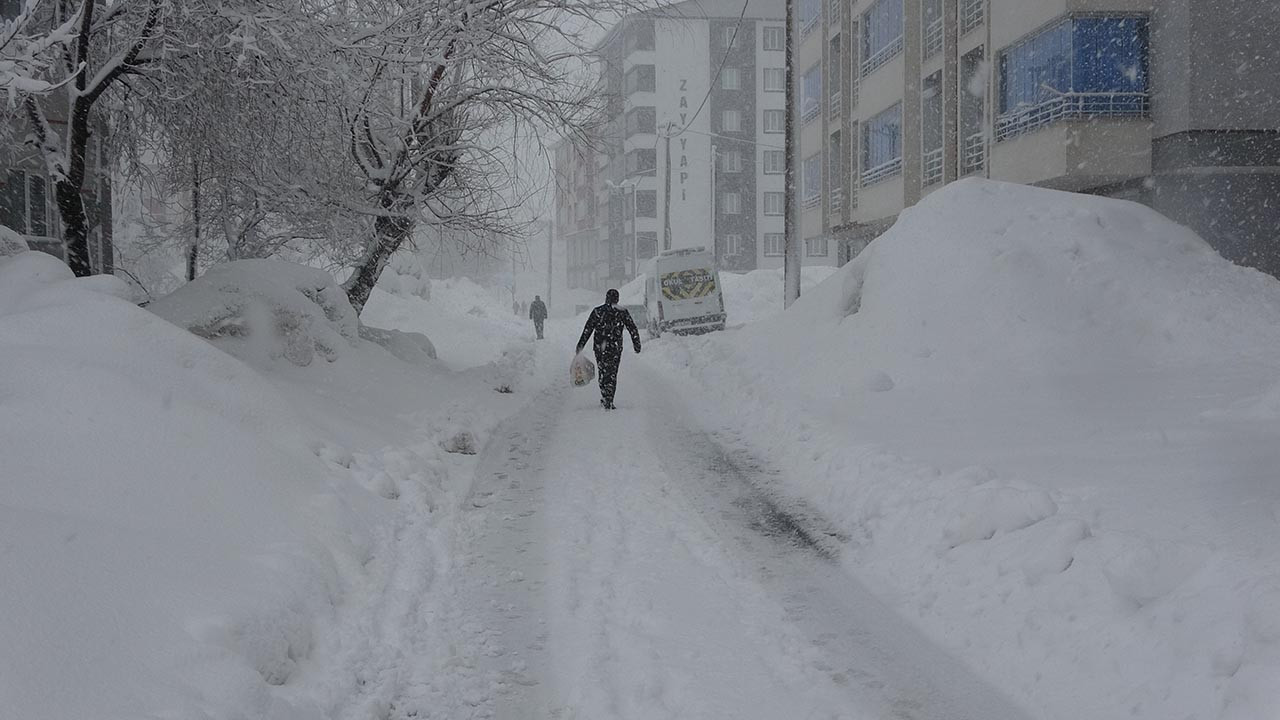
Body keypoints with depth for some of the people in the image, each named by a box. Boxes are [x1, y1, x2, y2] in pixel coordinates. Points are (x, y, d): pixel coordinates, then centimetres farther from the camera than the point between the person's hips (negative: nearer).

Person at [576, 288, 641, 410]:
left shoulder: (597, 311, 1)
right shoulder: (622, 312, -1)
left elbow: (587, 330, 0)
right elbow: (633, 329, 2)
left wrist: (580, 345, 4)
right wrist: (637, 345, 11)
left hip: (599, 348, 1)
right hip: (615, 348, -1)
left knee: (603, 372, 15)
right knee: (612, 374, 3)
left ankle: (604, 397, 11)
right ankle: (608, 401, -4)